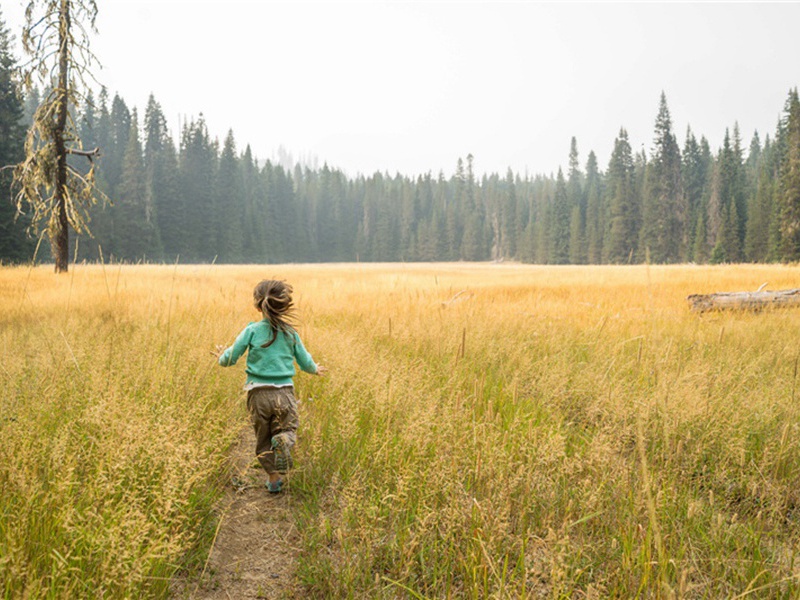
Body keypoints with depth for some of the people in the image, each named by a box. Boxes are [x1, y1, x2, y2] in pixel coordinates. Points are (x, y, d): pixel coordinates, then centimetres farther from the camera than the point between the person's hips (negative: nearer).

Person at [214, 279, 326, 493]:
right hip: (285, 393, 0)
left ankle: (274, 478, 18)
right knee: (286, 430, 10)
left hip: (259, 393, 0)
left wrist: (221, 357, 23)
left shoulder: (251, 330, -3)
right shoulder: (290, 333, 3)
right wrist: (315, 370, 34)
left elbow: (230, 358, -1)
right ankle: (284, 440, -26)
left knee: (263, 439, 16)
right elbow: (306, 363, 11)